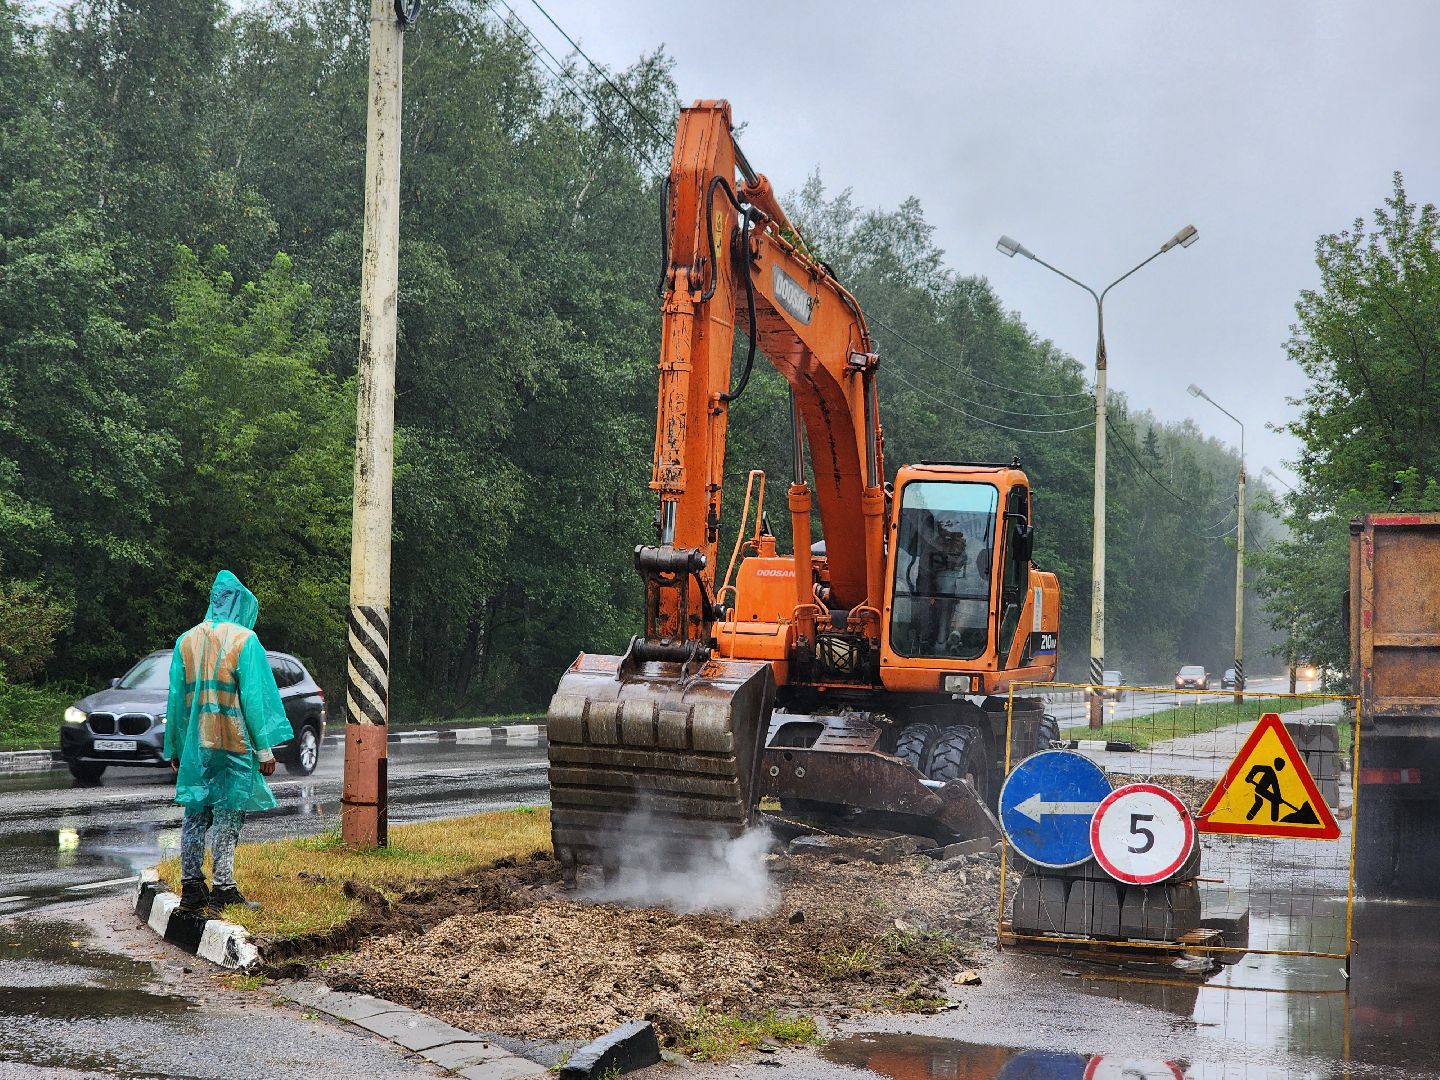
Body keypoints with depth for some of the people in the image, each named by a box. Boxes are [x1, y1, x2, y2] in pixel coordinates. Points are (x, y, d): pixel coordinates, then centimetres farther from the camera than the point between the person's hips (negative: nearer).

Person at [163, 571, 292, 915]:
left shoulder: (186, 640, 9)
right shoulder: (244, 639, -5)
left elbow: (176, 697, 11)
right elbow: (255, 696, -9)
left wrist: (174, 748, 17)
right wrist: (265, 748, -7)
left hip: (194, 744, 5)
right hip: (233, 744, -5)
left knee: (196, 814, 8)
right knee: (228, 815, -1)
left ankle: (191, 887, 8)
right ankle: (223, 889, -2)